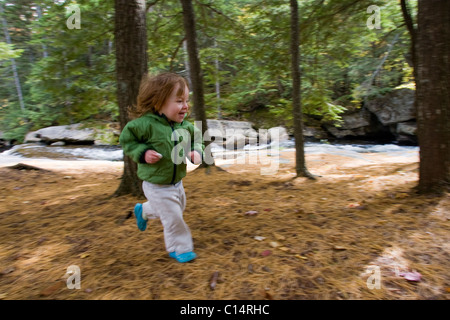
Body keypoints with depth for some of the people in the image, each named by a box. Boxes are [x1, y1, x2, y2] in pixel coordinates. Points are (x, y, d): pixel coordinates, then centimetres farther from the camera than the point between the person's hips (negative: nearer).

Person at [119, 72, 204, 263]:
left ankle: (143, 211, 52)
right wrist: (143, 153, -25)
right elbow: (126, 139, -12)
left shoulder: (185, 126, -7)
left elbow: (196, 139, 10)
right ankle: (179, 248, 28)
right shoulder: (146, 124, -24)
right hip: (157, 186, -7)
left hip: (176, 182, 8)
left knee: (179, 207, 29)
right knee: (173, 218, 0)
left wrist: (196, 152, -10)